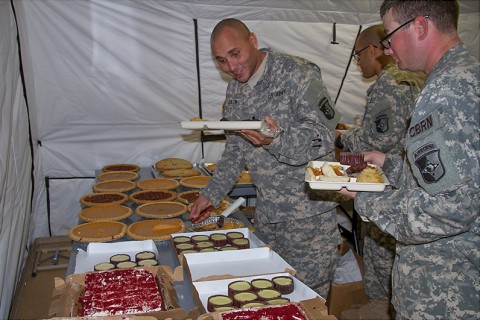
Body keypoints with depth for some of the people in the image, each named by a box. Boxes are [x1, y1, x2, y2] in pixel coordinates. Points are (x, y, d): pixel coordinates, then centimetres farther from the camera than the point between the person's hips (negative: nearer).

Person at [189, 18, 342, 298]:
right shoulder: (235, 89, 9)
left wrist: (276, 140, -35)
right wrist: (211, 194, 11)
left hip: (308, 210, -6)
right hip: (266, 212, 7)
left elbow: (324, 136, -18)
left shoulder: (298, 74, -13)